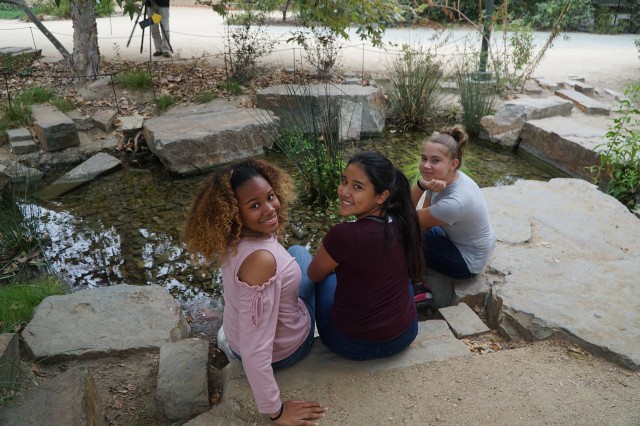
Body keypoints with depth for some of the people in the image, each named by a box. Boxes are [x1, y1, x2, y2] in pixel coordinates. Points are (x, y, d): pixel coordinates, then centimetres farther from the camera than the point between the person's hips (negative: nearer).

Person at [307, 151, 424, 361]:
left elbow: (314, 275, -6)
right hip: (405, 336, 4)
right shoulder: (403, 223, -12)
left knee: (326, 278, 21)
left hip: (353, 345, -4)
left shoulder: (343, 235, -29)